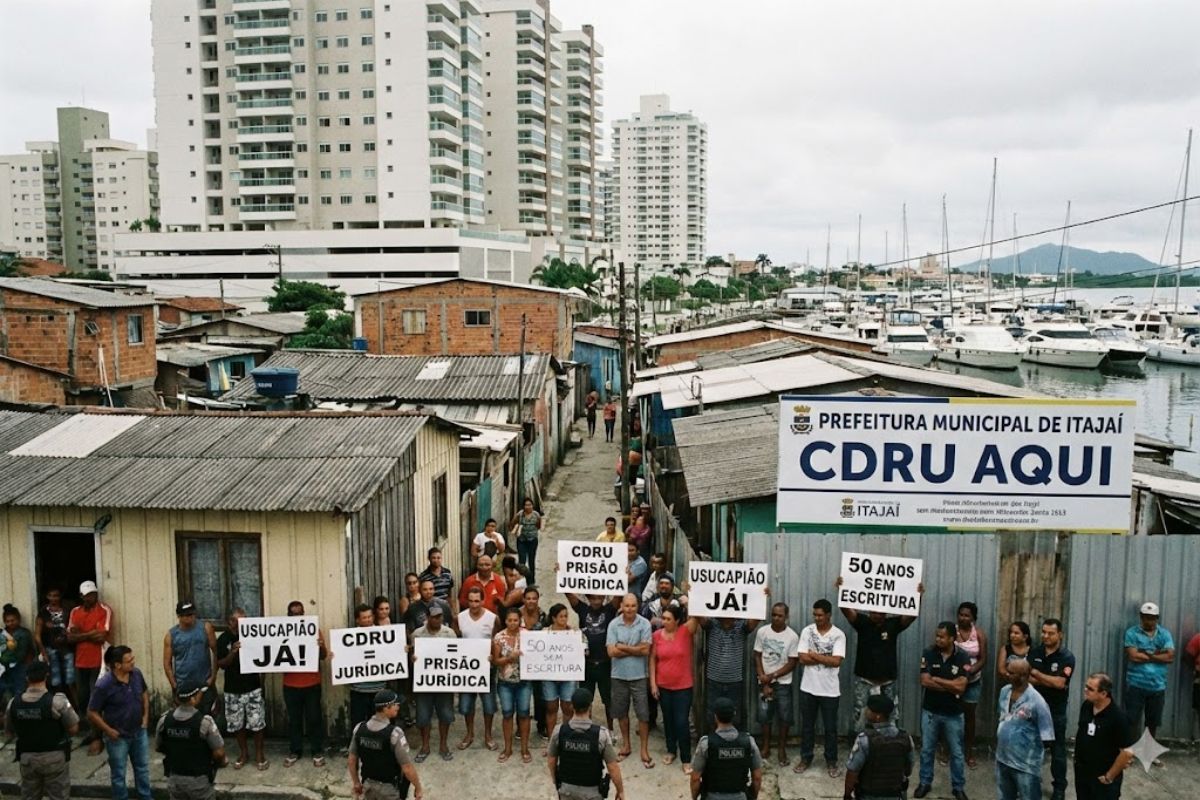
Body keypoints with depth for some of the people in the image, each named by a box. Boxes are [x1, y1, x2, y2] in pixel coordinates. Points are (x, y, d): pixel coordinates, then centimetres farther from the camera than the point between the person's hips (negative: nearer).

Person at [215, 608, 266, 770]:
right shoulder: (223, 639, -4)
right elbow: (221, 664, -7)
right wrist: (233, 652, -24)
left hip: (253, 687, -1)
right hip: (233, 690, 1)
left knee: (257, 723, 1)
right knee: (236, 724, 11)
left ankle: (259, 753, 16)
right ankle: (243, 752, 29)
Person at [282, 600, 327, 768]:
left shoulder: (314, 630, -1)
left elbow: (323, 657, 0)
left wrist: (322, 646, -22)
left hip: (312, 683, -1)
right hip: (290, 684, 1)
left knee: (314, 718, 5)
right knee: (294, 719, 11)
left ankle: (318, 752, 14)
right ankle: (294, 751, 24)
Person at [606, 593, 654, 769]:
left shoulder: (644, 624, -9)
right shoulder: (614, 624, -5)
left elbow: (646, 650, -16)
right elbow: (611, 652, -12)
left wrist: (622, 647, -12)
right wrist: (635, 649, -14)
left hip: (638, 675, -2)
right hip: (619, 675, 2)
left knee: (643, 714, 1)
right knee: (621, 712, 15)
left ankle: (644, 750, 13)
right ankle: (626, 745, 32)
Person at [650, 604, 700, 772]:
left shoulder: (686, 631, -12)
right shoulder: (657, 635, -5)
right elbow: (653, 659, 2)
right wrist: (653, 682, 0)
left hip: (683, 686, -3)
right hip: (663, 686, 3)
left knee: (682, 722, -3)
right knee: (668, 719, 17)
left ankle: (686, 759, 11)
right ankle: (671, 751, 36)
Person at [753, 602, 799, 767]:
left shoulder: (792, 636, -11)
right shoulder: (762, 631, -6)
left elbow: (792, 663, -10)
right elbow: (757, 656, -1)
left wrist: (772, 676, -14)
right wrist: (764, 680, -7)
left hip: (783, 683, -1)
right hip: (764, 682, 2)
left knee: (784, 717, 5)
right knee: (764, 716, 8)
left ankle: (782, 749, 20)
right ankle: (766, 747, 23)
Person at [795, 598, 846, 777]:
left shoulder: (838, 635, -9)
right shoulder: (807, 631, -4)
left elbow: (836, 662, -19)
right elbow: (802, 658, -11)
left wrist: (814, 655, -14)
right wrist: (826, 658, -16)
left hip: (829, 690, -2)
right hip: (808, 688, 2)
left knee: (830, 728, 9)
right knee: (807, 726, 12)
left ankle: (831, 761, 25)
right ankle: (806, 758, 27)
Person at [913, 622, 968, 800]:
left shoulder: (962, 658, -9)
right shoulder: (928, 654, -7)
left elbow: (961, 687, -18)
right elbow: (925, 682, -16)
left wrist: (936, 679, -14)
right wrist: (951, 686, -16)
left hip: (953, 714, -1)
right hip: (930, 711, 1)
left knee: (956, 752, 10)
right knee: (926, 750, 11)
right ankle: (925, 782, 26)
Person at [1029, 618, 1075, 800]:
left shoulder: (1066, 657, -12)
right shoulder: (1034, 653, 1)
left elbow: (1059, 683, -22)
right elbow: (1026, 678, -7)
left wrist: (1036, 674, -16)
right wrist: (1049, 681, -20)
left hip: (1056, 711, -4)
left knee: (1058, 751, 7)